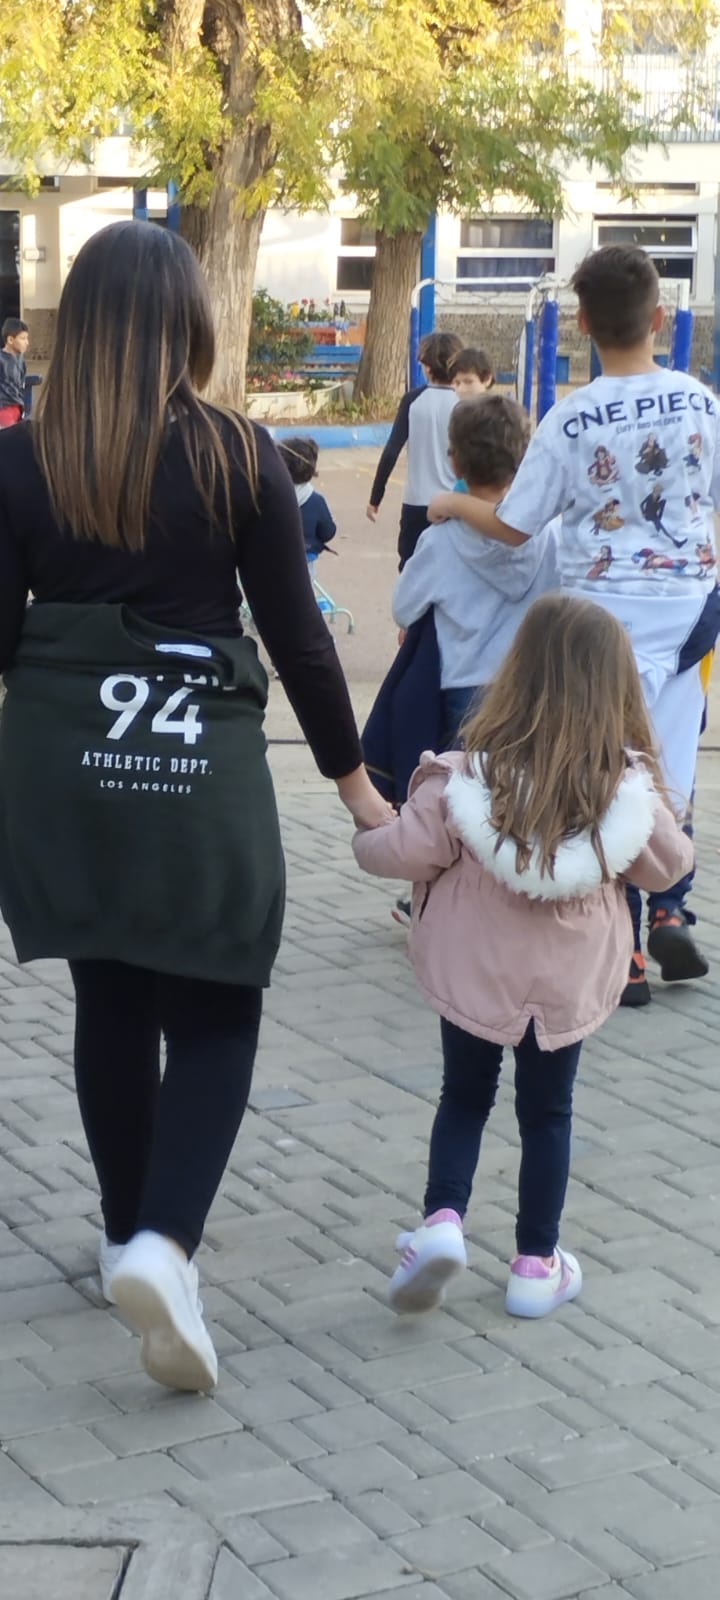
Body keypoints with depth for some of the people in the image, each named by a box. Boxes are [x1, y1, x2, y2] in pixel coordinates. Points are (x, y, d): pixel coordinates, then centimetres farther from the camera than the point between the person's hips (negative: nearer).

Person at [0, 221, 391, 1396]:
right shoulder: (240, 456, -7)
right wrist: (352, 778, 7)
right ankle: (164, 1245, -12)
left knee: (110, 1005, 18)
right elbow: (296, 635, -4)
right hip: (201, 769, -2)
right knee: (215, 1018, 7)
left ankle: (131, 1237, 29)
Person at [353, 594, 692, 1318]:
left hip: (475, 972, -1)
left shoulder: (469, 777, -19)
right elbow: (668, 865, 0)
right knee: (547, 1112, 16)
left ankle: (442, 1221, 0)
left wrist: (368, 840, 8)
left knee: (465, 1096, 19)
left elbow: (408, 852, -13)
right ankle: (537, 1264, 20)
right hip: (569, 980, 1)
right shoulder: (631, 785, -14)